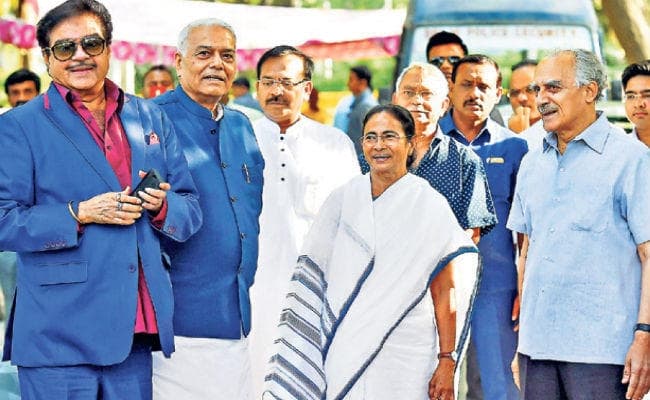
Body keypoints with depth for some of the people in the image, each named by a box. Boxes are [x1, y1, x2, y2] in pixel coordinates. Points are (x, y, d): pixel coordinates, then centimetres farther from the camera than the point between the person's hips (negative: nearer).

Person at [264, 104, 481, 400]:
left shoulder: (429, 206, 0)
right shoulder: (343, 200, 7)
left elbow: (444, 294, -2)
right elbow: (314, 276, 9)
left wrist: (446, 362, -7)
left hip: (406, 352, -2)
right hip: (345, 351, 2)